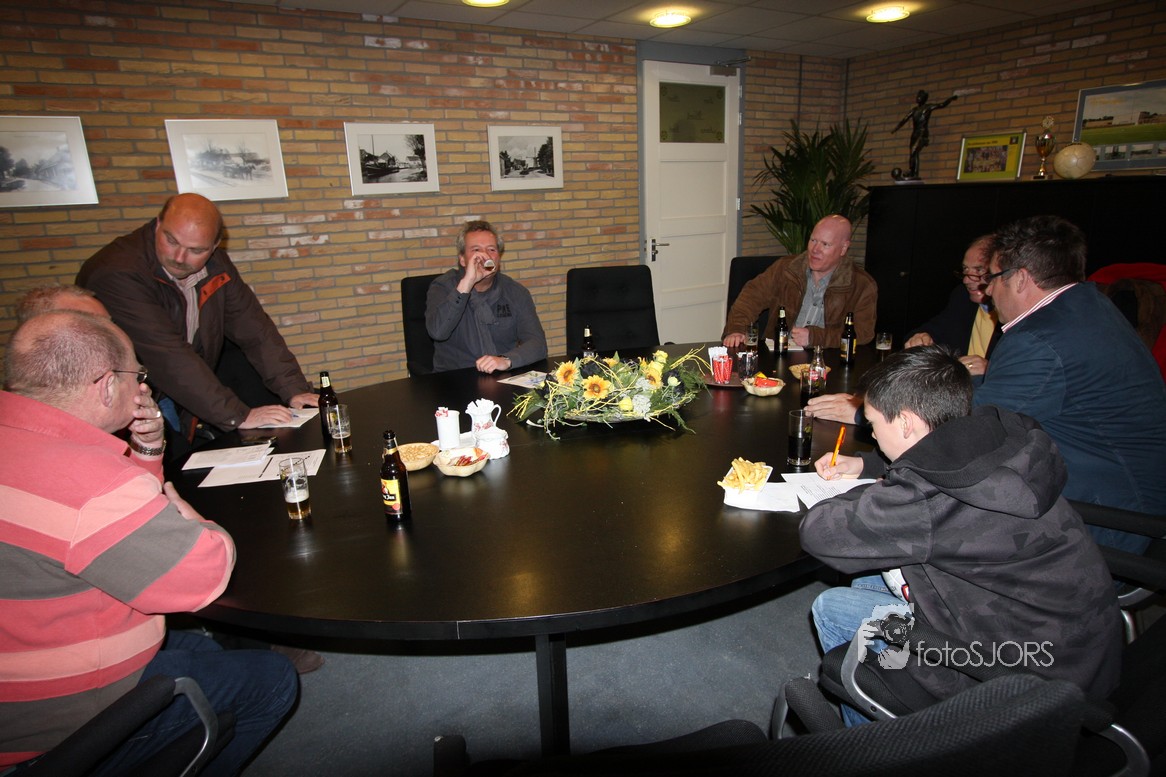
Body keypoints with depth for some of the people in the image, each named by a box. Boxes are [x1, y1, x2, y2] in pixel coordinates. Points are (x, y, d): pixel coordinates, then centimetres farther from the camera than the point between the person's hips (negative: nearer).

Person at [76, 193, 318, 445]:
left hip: (182, 404, 9)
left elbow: (255, 329, -5)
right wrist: (238, 416, -32)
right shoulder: (116, 274, -25)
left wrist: (294, 390, -15)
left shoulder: (215, 264, -3)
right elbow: (168, 357, -30)